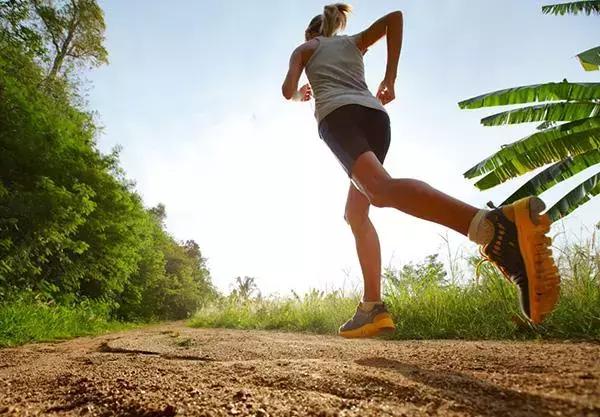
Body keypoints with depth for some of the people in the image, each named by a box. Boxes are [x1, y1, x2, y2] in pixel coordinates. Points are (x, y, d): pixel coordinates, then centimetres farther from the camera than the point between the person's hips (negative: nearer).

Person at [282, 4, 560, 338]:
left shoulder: (303, 49, 29)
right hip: (375, 114, 5)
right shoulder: (355, 42, 37)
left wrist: (301, 96, 40)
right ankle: (372, 307, -4)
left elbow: (288, 91, 14)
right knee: (356, 213, 11)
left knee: (381, 190, -33)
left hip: (337, 114, -5)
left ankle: (496, 225, -60)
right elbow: (394, 16, 20)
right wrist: (391, 78, 18)